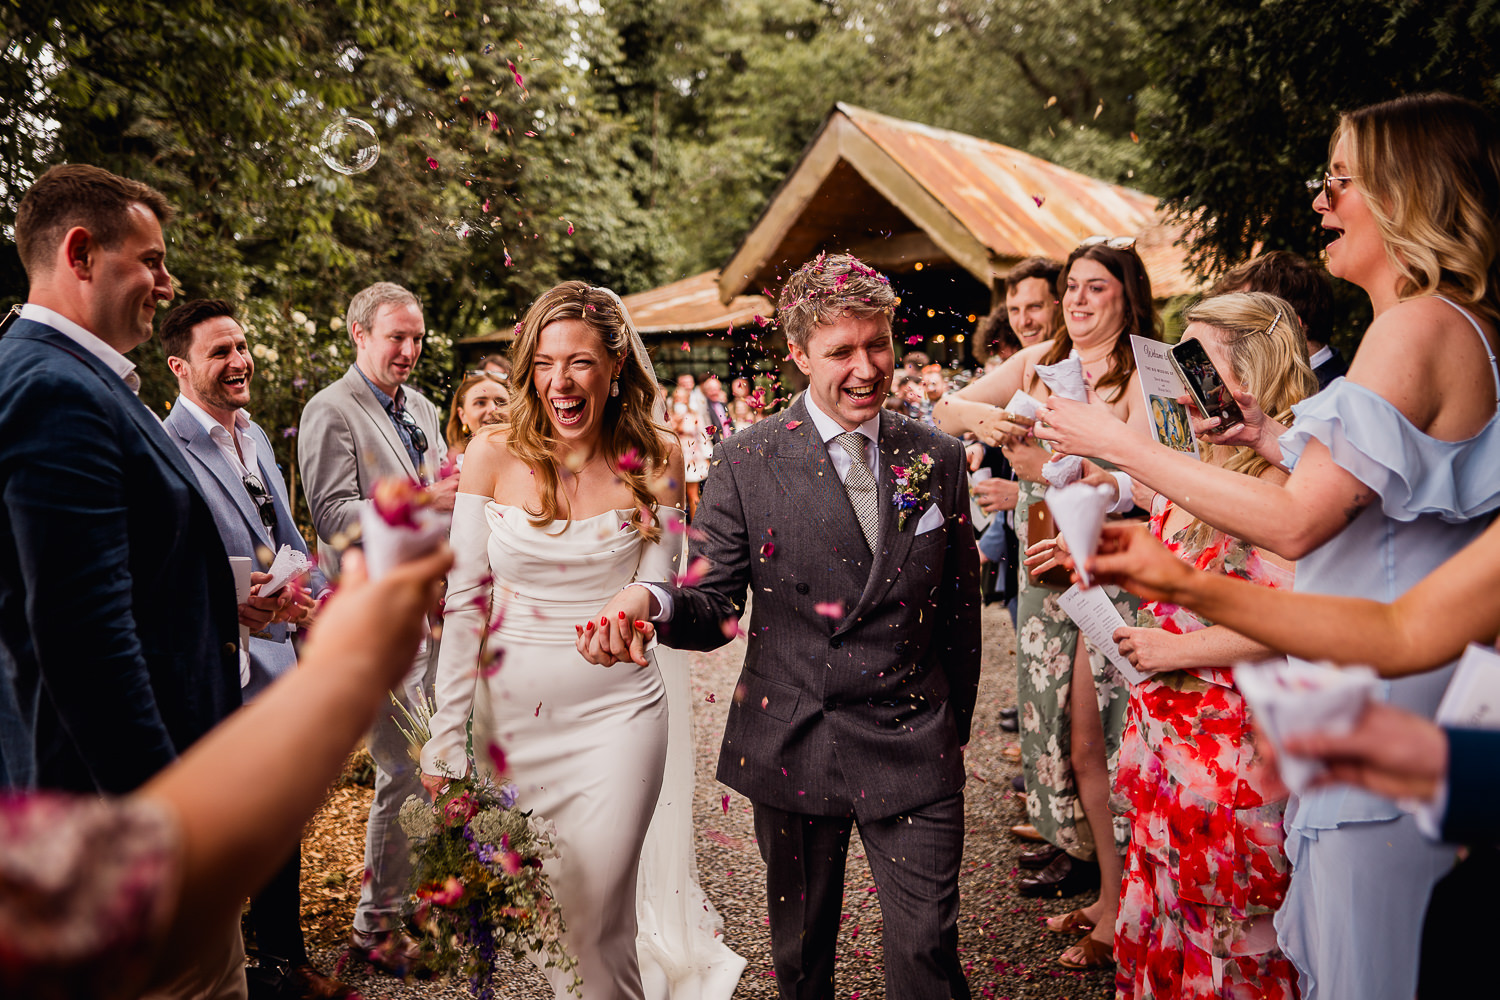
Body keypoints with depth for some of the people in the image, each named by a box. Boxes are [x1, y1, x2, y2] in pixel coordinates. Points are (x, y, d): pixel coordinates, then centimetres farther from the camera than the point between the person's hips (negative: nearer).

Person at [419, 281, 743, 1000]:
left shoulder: (654, 457, -5)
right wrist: (446, 731, -3)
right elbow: (463, 599, -3)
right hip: (510, 711, 2)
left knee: (595, 921, 2)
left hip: (616, 710, -1)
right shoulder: (494, 456, -6)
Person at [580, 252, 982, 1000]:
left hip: (913, 750, 1)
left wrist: (954, 730, 12)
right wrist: (654, 602, -29)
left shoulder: (938, 459, 2)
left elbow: (959, 608, 9)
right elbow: (714, 607, -6)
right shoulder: (746, 462, -6)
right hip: (792, 748, 0)